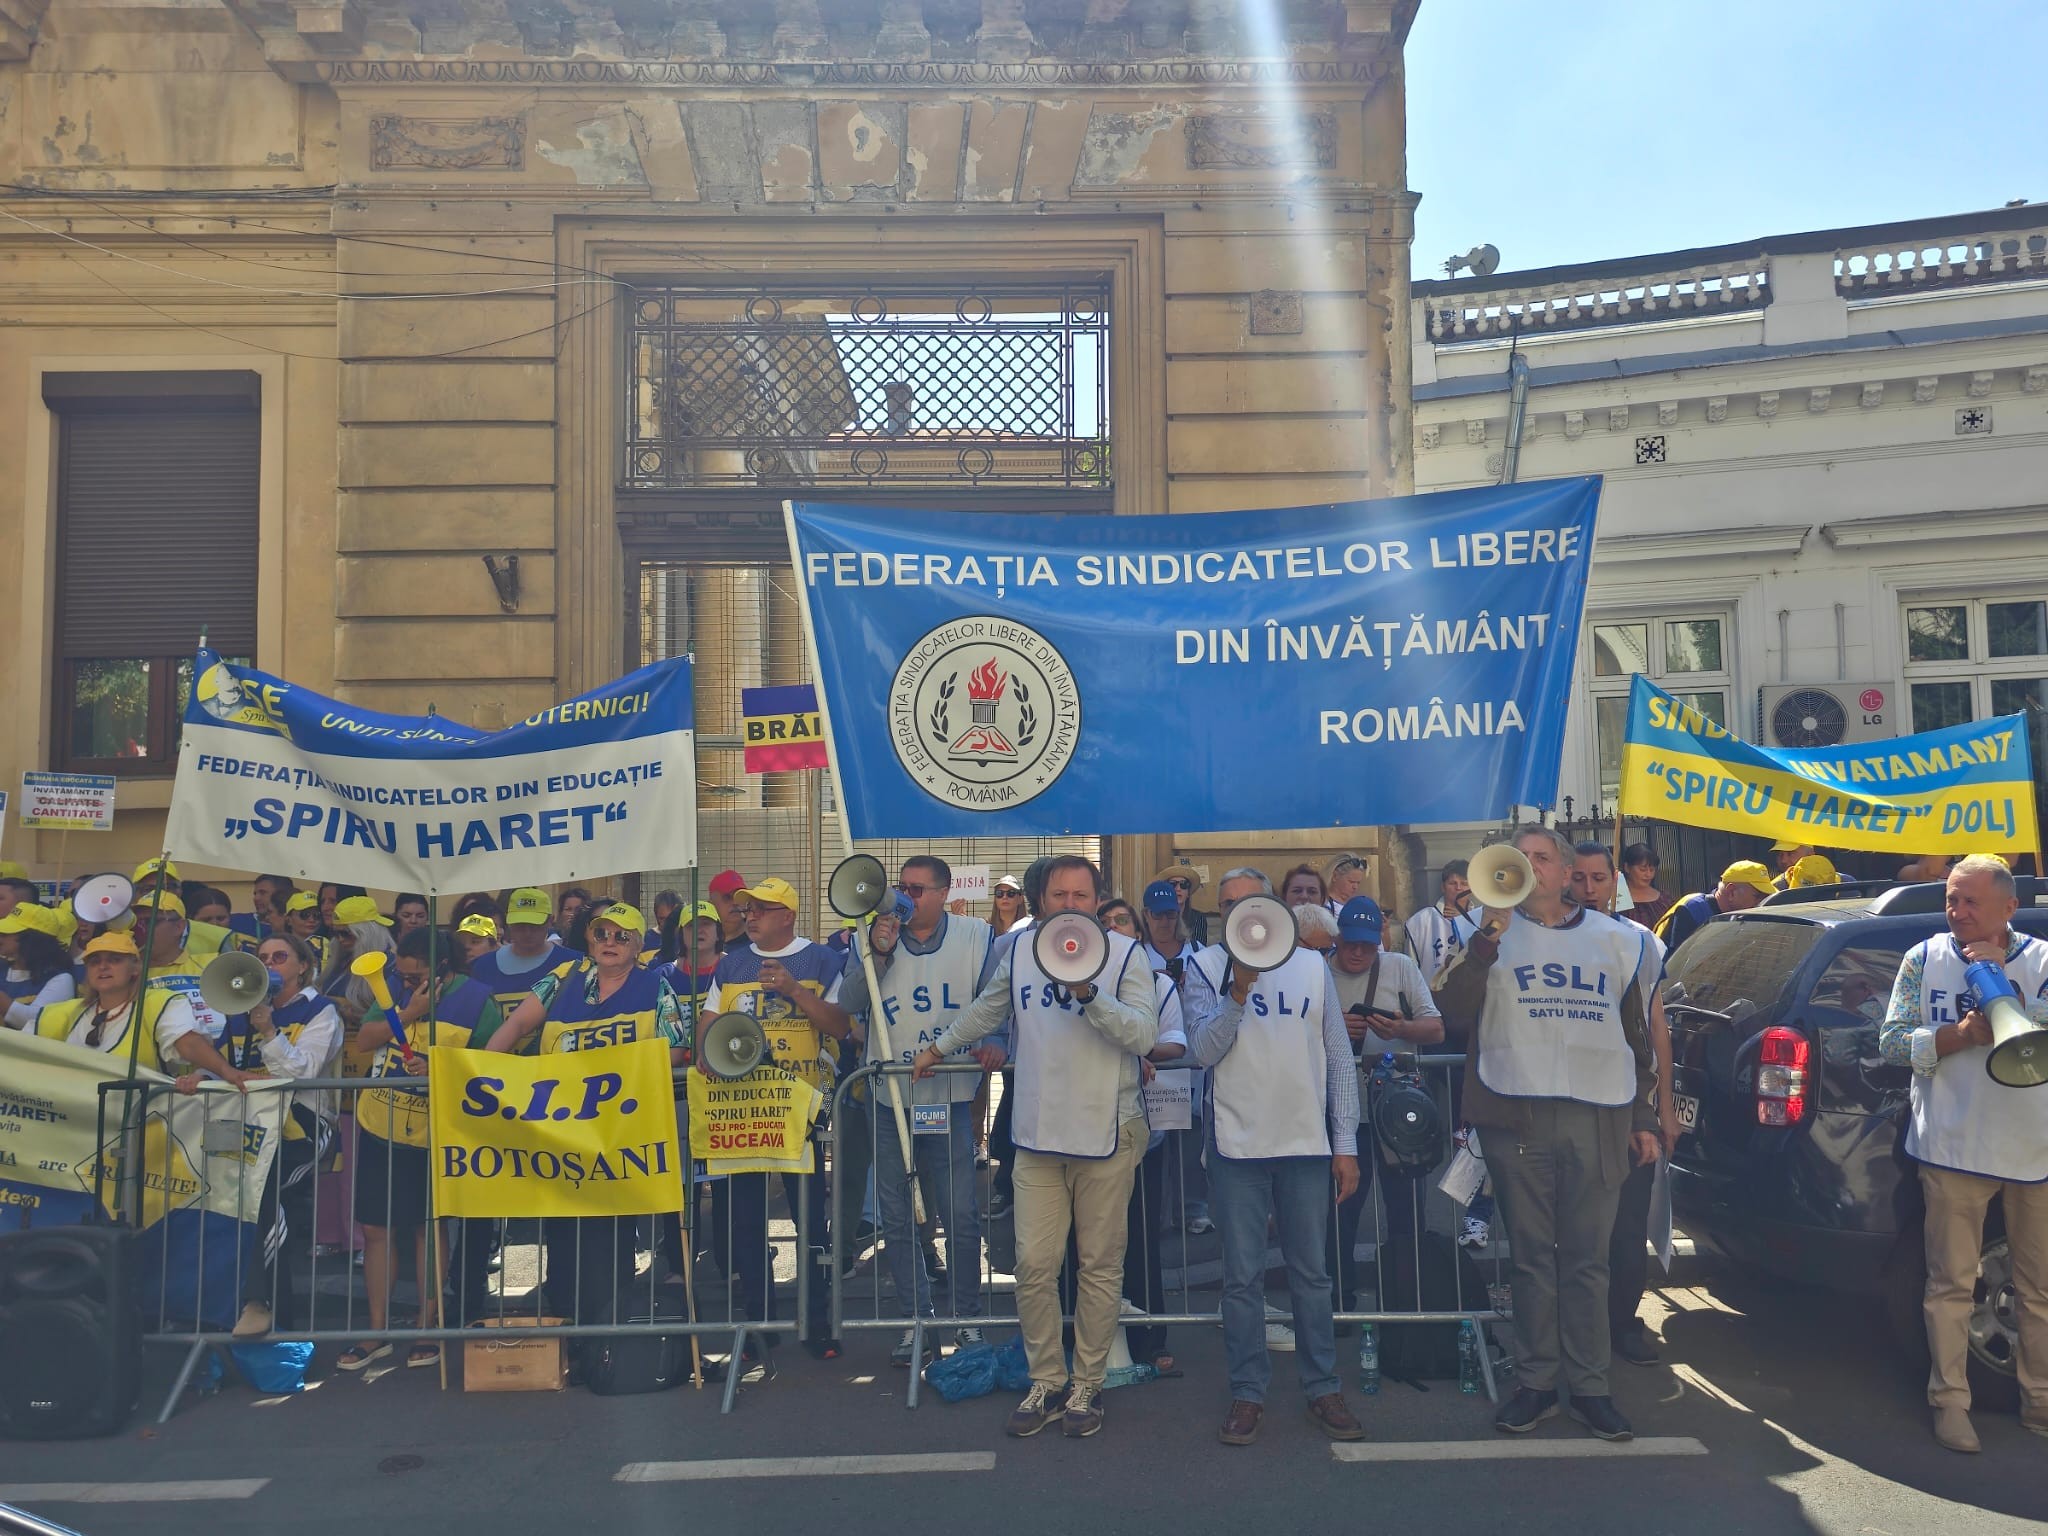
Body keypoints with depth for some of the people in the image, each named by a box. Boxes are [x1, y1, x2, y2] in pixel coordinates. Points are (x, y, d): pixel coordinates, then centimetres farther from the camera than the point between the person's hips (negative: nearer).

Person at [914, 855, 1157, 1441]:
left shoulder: (1126, 954, -5)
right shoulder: (1019, 952, 8)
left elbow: (1144, 1034, -14)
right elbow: (987, 1009, 25)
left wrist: (1089, 993, -24)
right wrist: (939, 1047, 32)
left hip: (1108, 1134, -3)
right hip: (1038, 1135, 3)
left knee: (1100, 1266, 7)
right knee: (1034, 1265, 2)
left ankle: (1088, 1386, 21)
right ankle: (1046, 1384, 18)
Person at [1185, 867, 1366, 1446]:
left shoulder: (1312, 966, 6)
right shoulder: (1207, 967, 1)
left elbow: (1340, 1058, 7)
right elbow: (1202, 1051, -9)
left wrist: (1346, 1143, 3)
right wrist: (1239, 990, -21)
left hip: (1307, 1142, 2)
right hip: (1237, 1144, -1)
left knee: (1311, 1273, 10)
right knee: (1243, 1276, 4)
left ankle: (1322, 1387, 22)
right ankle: (1247, 1393, 16)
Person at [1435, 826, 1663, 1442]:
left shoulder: (1619, 941, 13)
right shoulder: (1495, 937, 8)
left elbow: (1639, 1034, 17)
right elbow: (1453, 1014, -6)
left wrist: (1643, 1118, 12)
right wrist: (1487, 939, -15)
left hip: (1598, 1119, 1)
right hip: (1519, 1118, -1)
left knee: (1587, 1259, 5)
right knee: (1532, 1257, 5)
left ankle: (1589, 1386, 14)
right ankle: (1536, 1382, 15)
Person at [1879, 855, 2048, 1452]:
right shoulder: (1924, 960, 1)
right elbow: (1892, 1041, -3)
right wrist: (1962, 1034, -17)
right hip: (1954, 1149, -1)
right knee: (1951, 1284, 4)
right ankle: (1950, 1399, 15)